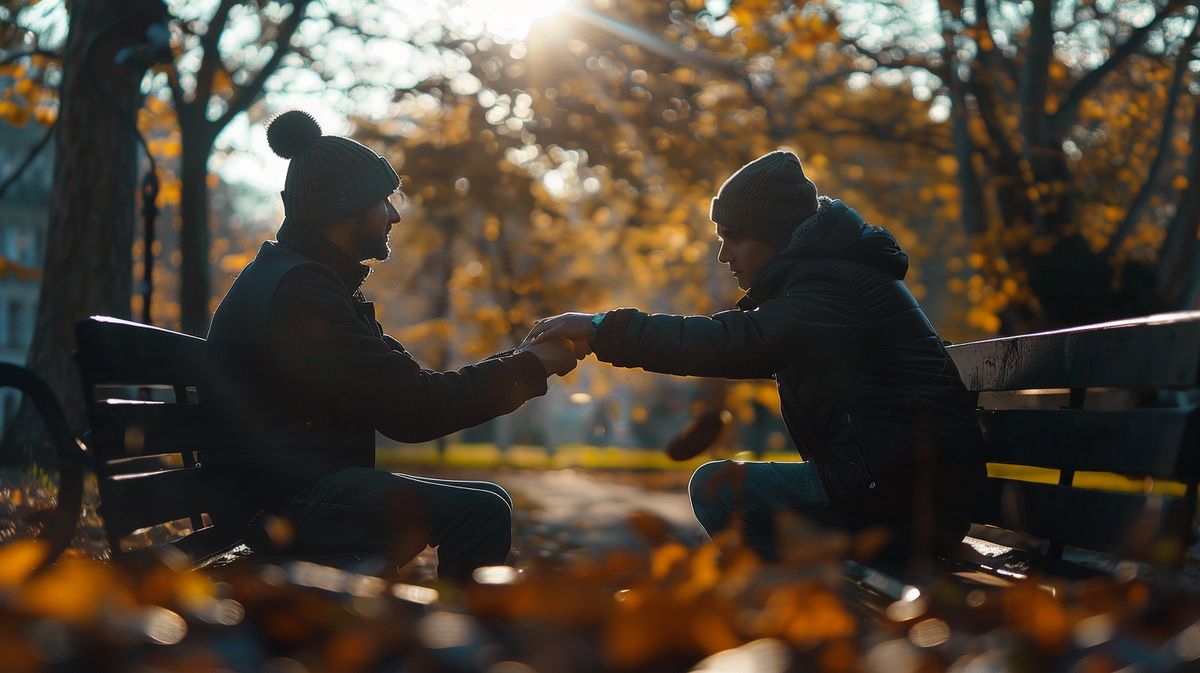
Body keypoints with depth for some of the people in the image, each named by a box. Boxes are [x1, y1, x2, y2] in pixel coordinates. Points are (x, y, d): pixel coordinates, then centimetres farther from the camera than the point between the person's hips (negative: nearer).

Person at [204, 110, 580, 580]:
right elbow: (407, 410, -20)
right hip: (280, 501, -11)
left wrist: (525, 363, 2)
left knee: (487, 503, 12)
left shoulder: (309, 280, 18)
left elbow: (401, 381, 12)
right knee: (479, 513, -21)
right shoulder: (296, 289, -16)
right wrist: (530, 366, -10)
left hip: (306, 482, 11)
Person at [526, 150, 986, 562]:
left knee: (715, 488, -10)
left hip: (902, 495, -10)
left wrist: (604, 329, -22)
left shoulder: (835, 285, -14)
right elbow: (752, 346, 19)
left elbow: (738, 344, -28)